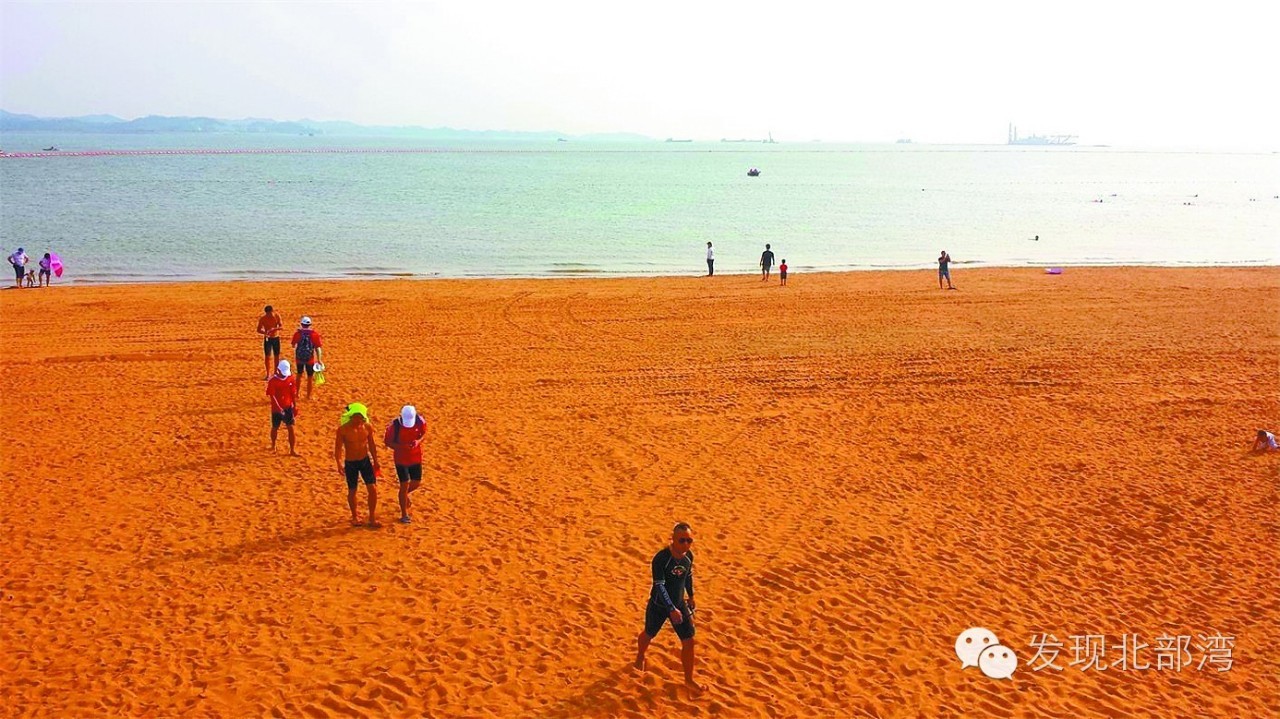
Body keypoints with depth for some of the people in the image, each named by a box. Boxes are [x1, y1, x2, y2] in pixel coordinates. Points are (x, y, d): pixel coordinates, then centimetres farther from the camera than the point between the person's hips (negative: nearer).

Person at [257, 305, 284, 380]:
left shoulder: (277, 316, -9)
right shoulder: (262, 318, -12)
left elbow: (281, 326, -13)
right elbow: (259, 330, -9)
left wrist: (274, 329, -33)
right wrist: (265, 332, -30)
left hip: (276, 338, 2)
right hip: (267, 338, -1)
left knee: (276, 356, 9)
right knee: (267, 356, -3)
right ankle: (268, 374, 4)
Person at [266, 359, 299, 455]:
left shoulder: (291, 378, -4)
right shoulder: (273, 380, -15)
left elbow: (293, 393, 3)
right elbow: (272, 395, -17)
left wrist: (295, 407, 3)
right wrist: (278, 408, -27)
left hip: (288, 407, 2)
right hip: (277, 408, -2)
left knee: (290, 428, -1)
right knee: (275, 428, 14)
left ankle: (292, 451, 5)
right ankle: (273, 445, 39)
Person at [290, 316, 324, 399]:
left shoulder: (297, 333, -8)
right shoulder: (315, 334, -10)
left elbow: (293, 345, 5)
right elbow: (317, 348, -10)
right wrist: (319, 360, -4)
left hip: (299, 358, 2)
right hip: (310, 359, -2)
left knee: (299, 375, 22)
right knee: (310, 378, 12)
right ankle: (308, 396, 18)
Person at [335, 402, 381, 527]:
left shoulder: (367, 428, -6)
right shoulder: (343, 429, -16)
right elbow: (338, 448, -10)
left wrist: (375, 462, 13)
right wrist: (339, 464, -20)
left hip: (365, 461, 2)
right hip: (350, 463, -2)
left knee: (373, 489, -3)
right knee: (352, 491, 9)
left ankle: (372, 518, 10)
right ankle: (355, 516, 32)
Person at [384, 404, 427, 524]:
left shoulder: (420, 421, -16)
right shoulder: (395, 425, -23)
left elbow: (424, 433, 3)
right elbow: (387, 441, -12)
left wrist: (419, 441, -19)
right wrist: (401, 447, -28)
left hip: (416, 458, 3)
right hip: (401, 459, -3)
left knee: (417, 483, 11)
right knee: (405, 485, -1)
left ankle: (405, 494, 46)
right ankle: (404, 515, 13)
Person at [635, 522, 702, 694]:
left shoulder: (689, 556, -10)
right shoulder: (661, 558, -29)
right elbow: (659, 586, -30)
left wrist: (691, 596, 20)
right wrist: (672, 609, -35)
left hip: (679, 604, 4)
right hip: (659, 605, -4)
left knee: (688, 641, 0)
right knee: (649, 635, 21)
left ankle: (689, 680, 16)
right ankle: (640, 657, 54)